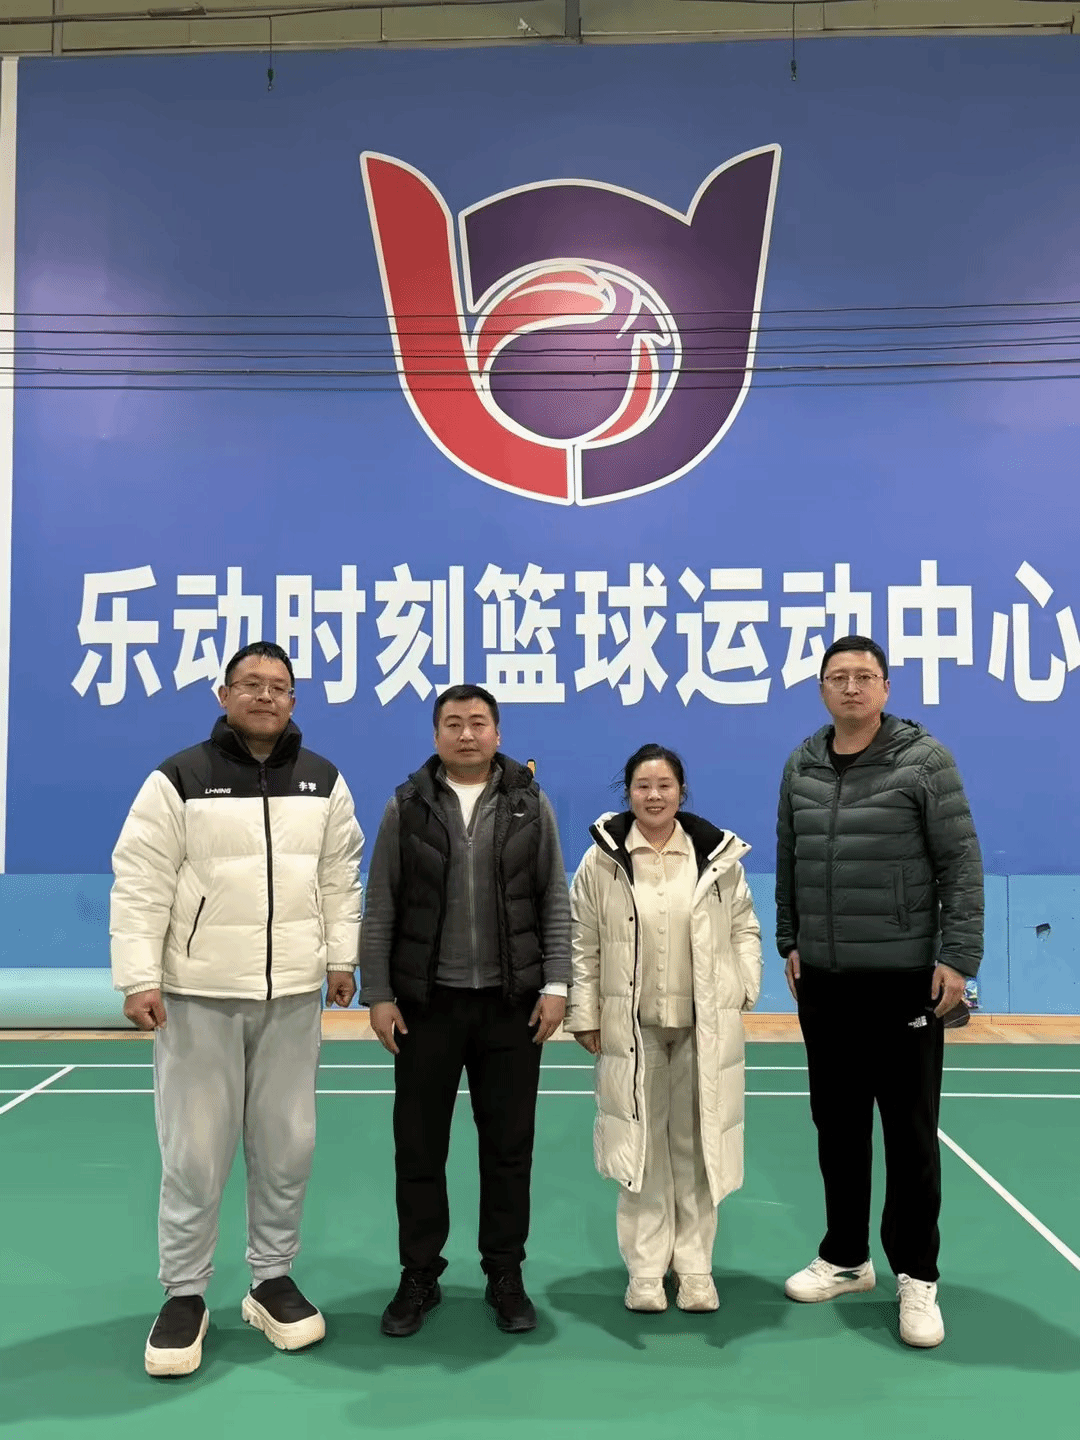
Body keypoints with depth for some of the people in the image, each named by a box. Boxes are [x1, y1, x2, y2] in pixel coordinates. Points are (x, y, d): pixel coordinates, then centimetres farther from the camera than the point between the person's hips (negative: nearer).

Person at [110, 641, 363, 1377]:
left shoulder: (324, 782, 5)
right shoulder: (178, 780, -6)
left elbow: (340, 879, 10)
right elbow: (141, 885, -8)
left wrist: (342, 959, 7)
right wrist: (138, 977, -13)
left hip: (293, 992, 3)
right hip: (198, 992, -3)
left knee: (287, 1144, 11)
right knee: (195, 1151, 6)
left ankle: (273, 1281, 28)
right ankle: (184, 1295, 22)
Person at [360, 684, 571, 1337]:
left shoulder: (531, 805, 2)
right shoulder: (407, 807, 1)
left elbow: (555, 903, 2)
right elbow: (380, 909, 0)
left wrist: (555, 985, -4)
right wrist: (378, 995, -4)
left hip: (512, 1003, 0)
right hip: (426, 1003, 0)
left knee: (509, 1144, 9)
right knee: (419, 1145, 8)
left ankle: (505, 1276, 25)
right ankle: (420, 1277, 25)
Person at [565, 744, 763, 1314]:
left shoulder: (719, 856, 0)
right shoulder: (601, 860, -2)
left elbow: (744, 928, 8)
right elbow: (583, 946, 0)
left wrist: (744, 988, -3)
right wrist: (584, 1017, -2)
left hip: (704, 1025, 1)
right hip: (630, 1026, -1)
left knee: (697, 1144, 9)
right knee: (641, 1145, 7)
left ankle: (694, 1267, 24)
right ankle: (645, 1270, 21)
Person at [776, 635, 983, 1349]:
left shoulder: (924, 759, -8)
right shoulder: (801, 766, 6)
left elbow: (962, 864, -9)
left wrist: (958, 956, -13)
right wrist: (789, 941, 9)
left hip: (906, 978, -4)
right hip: (822, 980, 4)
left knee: (911, 1132, 5)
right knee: (837, 1125, 14)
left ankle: (917, 1278, 20)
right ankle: (845, 1257, 31)